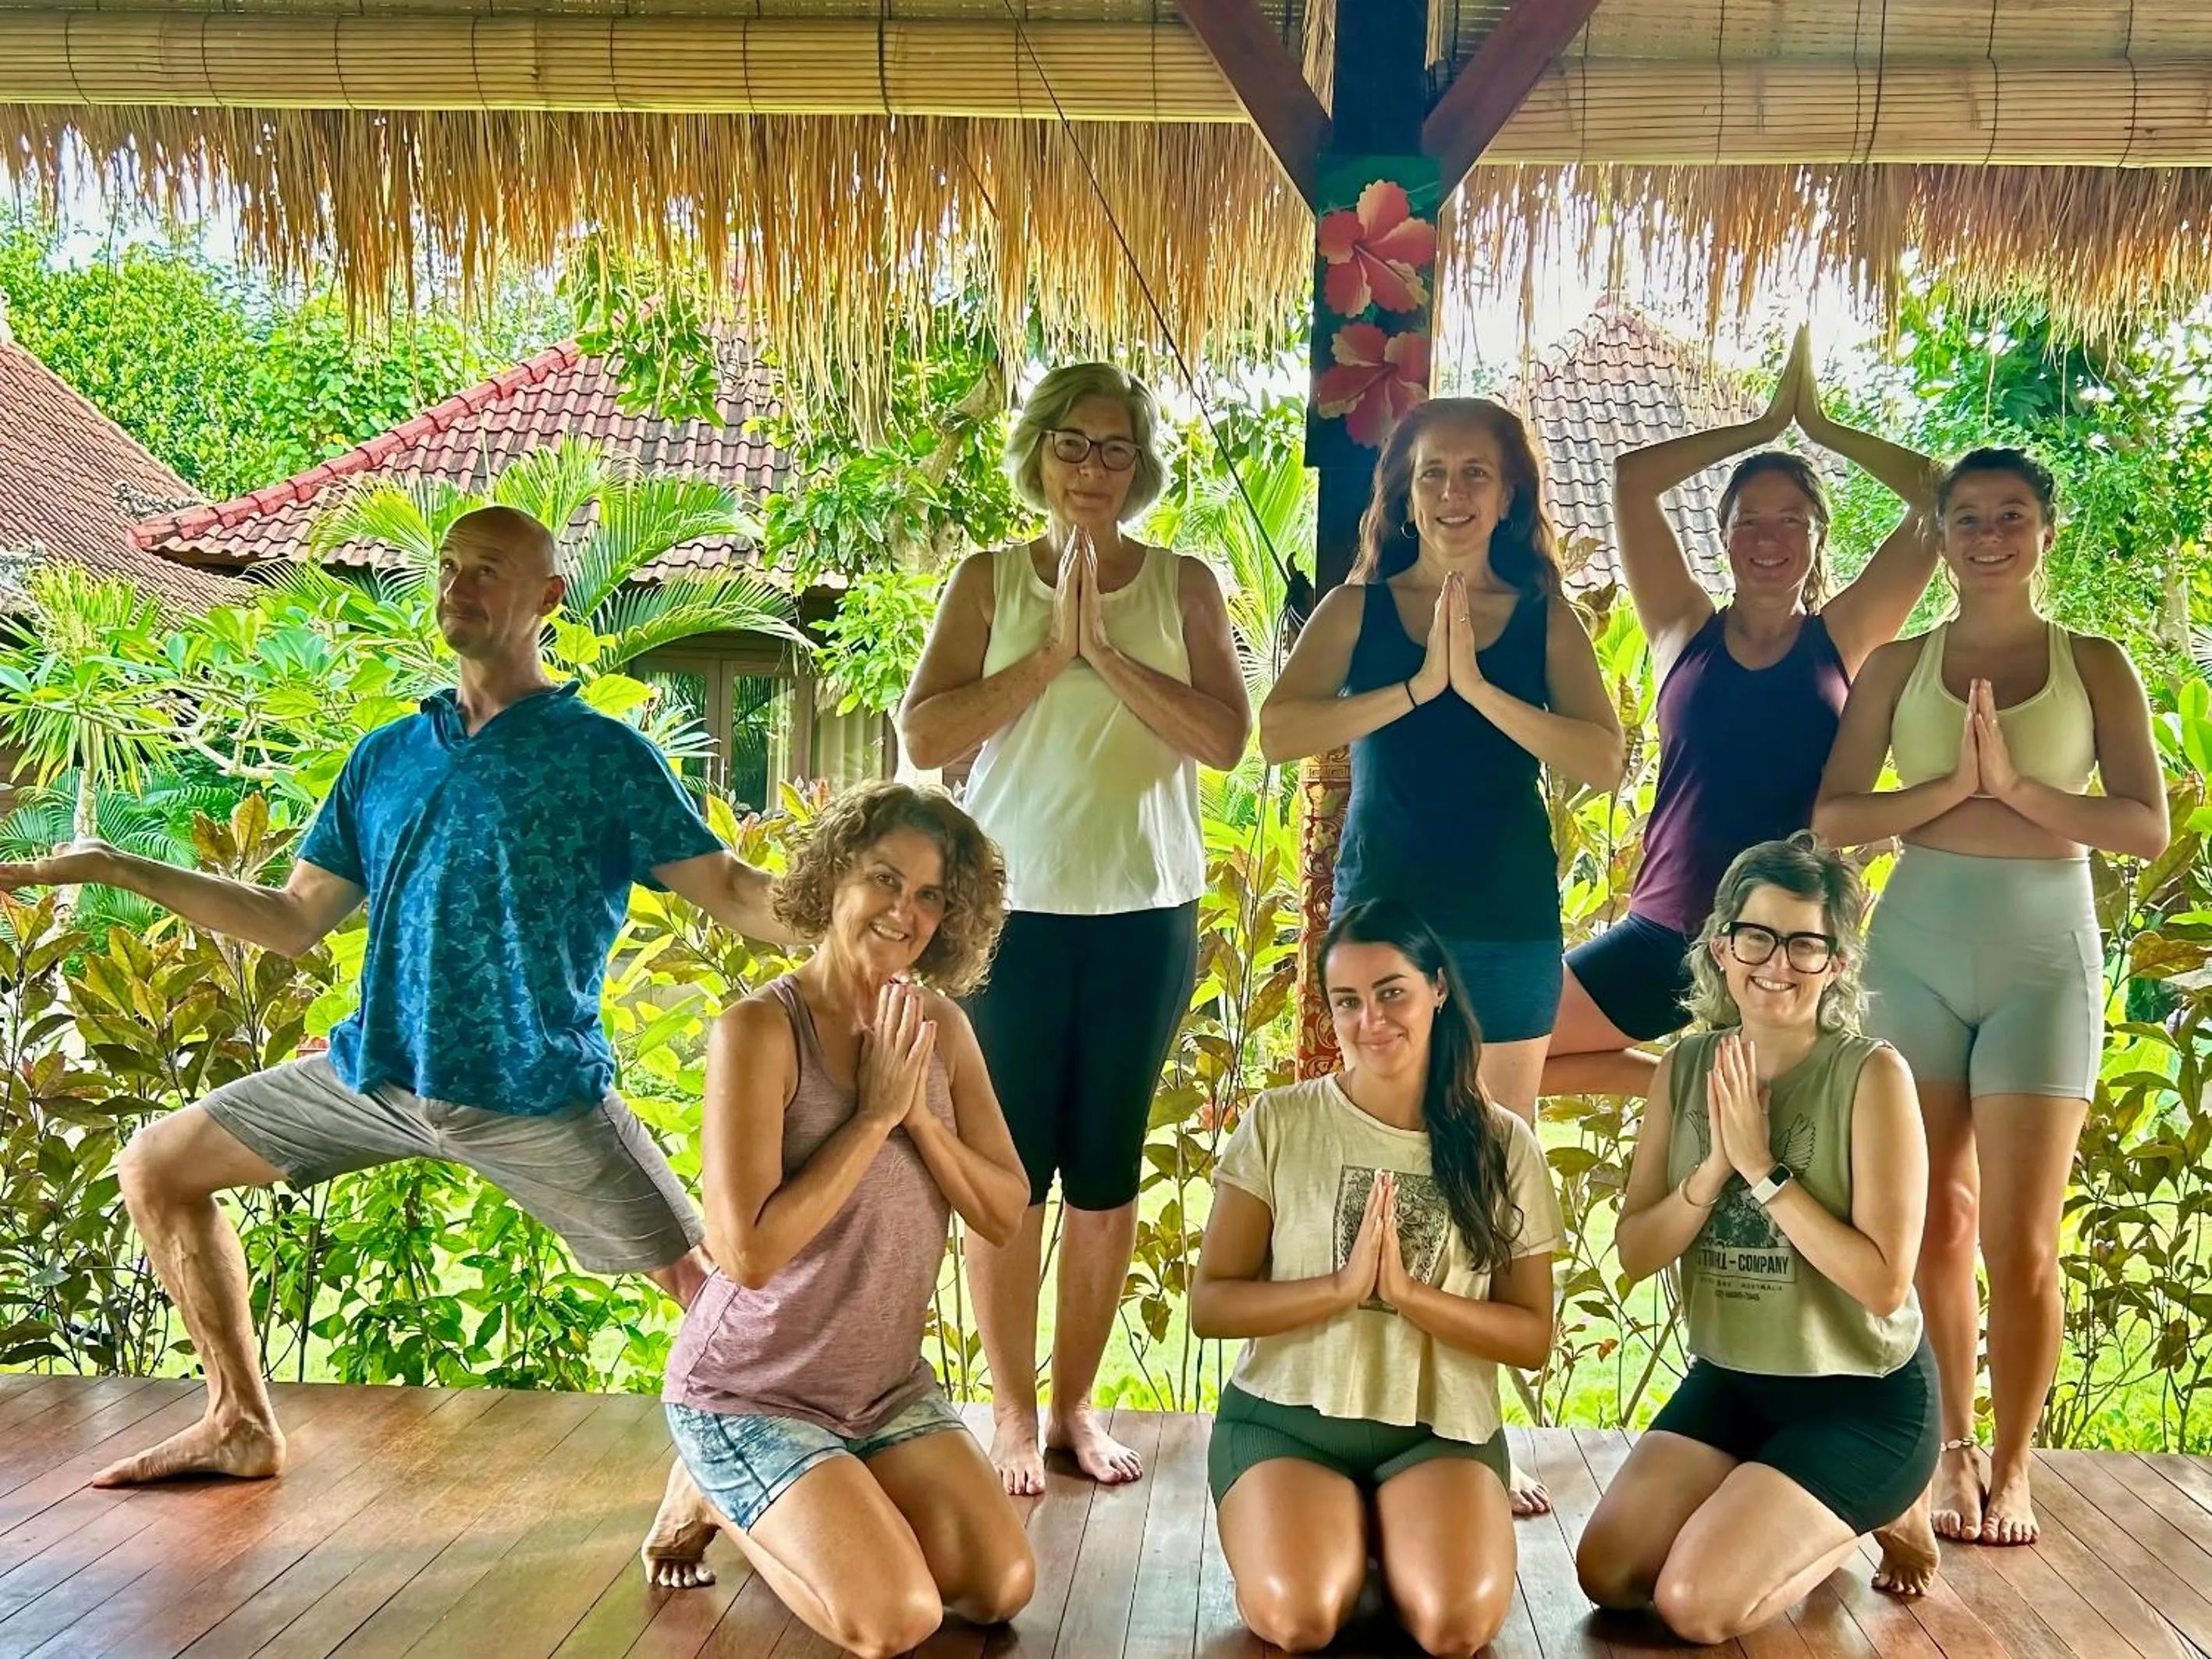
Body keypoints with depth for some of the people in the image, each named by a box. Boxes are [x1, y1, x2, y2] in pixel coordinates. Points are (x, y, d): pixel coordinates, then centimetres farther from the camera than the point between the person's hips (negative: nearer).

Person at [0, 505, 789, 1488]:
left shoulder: (603, 754, -2)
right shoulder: (387, 758, 12)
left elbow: (731, 893, -8)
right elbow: (295, 921, 14)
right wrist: (118, 869, 11)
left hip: (536, 1091, -5)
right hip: (376, 1069, 5)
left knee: (692, 1275, -11)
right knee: (156, 1168, 10)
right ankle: (241, 1427, 21)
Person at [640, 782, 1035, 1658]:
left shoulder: (941, 1027, -2)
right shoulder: (761, 1029, -22)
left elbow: (1006, 1214, -4)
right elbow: (747, 1251, -28)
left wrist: (919, 1112, -19)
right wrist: (873, 1115, -25)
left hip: (890, 1386, 6)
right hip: (751, 1395, -6)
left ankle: (787, 1505, 19)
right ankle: (715, 1497, 10)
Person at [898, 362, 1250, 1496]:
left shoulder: (1185, 586, 4)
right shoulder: (989, 582, 3)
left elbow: (1225, 737, -9)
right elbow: (923, 737, -8)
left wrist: (1107, 651, -18)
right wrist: (1051, 652, -15)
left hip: (1146, 914, 1)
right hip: (1014, 909, -1)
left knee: (1107, 1169, 8)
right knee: (1013, 1169, 3)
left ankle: (1076, 1402, 21)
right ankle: (1012, 1411, 16)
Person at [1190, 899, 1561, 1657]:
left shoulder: (1503, 1146, 1)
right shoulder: (1278, 1123, -3)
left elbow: (1534, 1337, 1)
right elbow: (1209, 1305, -5)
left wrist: (1408, 1292, -16)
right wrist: (1342, 1286, -19)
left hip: (1441, 1433, 1)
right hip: (1286, 1421, -1)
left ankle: (1386, 1539, 7)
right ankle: (1342, 1537, 7)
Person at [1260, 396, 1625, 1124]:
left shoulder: (1547, 620, 3)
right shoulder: (1356, 610, 2)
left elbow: (1604, 762, -11)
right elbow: (1277, 733, -13)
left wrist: (1477, 687, -20)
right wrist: (1417, 687, -20)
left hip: (1508, 919, 1)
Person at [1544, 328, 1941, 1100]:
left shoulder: (1843, 640, 2)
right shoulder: (1685, 633, 5)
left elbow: (1935, 496, -3)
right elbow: (1631, 479, -1)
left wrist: (1818, 424, 5)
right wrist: (1764, 426, 5)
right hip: (1666, 931, 2)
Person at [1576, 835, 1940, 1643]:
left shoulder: (1871, 1074, -18)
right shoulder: (1685, 1070, -2)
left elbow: (1884, 1283, -23)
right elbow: (1635, 1253, -4)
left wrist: (1764, 1168, -25)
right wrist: (1716, 1165, -19)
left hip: (1864, 1397, -5)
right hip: (1729, 1381, 6)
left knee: (1696, 1605, -16)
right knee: (1607, 1576, -6)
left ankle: (1878, 1518, 11)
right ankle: (1783, 1512, 19)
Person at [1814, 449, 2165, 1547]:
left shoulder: (2094, 665, 5)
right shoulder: (1899, 665, 7)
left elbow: (2146, 827, -4)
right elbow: (1833, 817, -1)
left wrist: (2016, 784, -15)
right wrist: (1952, 785, -14)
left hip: (2043, 956, -1)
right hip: (1917, 949, 1)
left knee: (2021, 1237, -2)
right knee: (1938, 1219, 6)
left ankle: (2010, 1472, 12)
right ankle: (1952, 1455, 19)